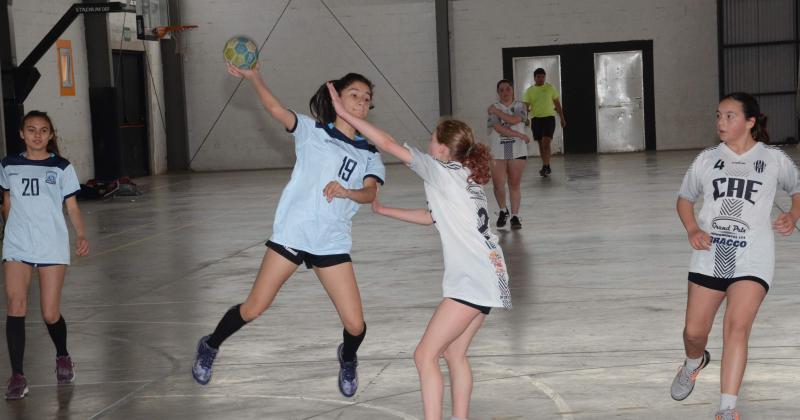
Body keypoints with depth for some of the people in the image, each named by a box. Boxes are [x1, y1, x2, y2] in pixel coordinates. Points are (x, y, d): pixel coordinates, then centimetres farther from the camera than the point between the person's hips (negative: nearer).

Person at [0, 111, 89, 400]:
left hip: (52, 248, -1)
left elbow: (72, 206, 2)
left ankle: (63, 358, 30)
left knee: (50, 314, 0)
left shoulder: (62, 168, 2)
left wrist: (81, 235, -12)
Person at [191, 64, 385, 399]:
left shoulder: (369, 154, 10)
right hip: (291, 233, -2)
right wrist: (253, 76, -26)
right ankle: (210, 347, 31)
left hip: (332, 243, 3)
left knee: (355, 325, -4)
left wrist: (346, 191, -29)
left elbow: (370, 192, -8)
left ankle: (347, 360, 30)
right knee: (254, 308, 2)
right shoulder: (312, 131, 3)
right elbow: (276, 109, -12)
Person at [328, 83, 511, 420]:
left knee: (425, 355, -7)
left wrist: (344, 113, -2)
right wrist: (383, 210, 35)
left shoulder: (441, 171, -7)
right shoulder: (464, 176, 19)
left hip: (474, 280, -10)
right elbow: (433, 217, 32)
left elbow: (388, 144, -9)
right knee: (454, 354, 16)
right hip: (487, 277, 10)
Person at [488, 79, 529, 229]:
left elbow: (514, 120, -15)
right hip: (497, 152, 0)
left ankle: (515, 216, 10)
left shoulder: (520, 106, 5)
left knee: (515, 185, 1)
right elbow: (497, 128, -11)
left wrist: (497, 112, -9)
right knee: (498, 185, -5)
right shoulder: (493, 108, 3)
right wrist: (520, 135, -12)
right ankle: (503, 211, 19)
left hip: (517, 151, 0)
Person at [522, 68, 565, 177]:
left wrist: (562, 118, 10)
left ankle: (545, 167, -16)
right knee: (541, 144, 8)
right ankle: (547, 168, 18)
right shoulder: (529, 90, 5)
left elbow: (557, 104, 11)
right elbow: (525, 106, 1)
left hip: (549, 117, -2)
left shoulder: (550, 88, 5)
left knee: (546, 143, -15)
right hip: (536, 118, 2)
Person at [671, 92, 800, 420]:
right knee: (694, 331, 4)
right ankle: (694, 363, 42)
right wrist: (692, 230, 0)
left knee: (737, 327, -18)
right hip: (709, 255, 3)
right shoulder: (707, 159, 8)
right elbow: (685, 198, 18)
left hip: (752, 259, -3)